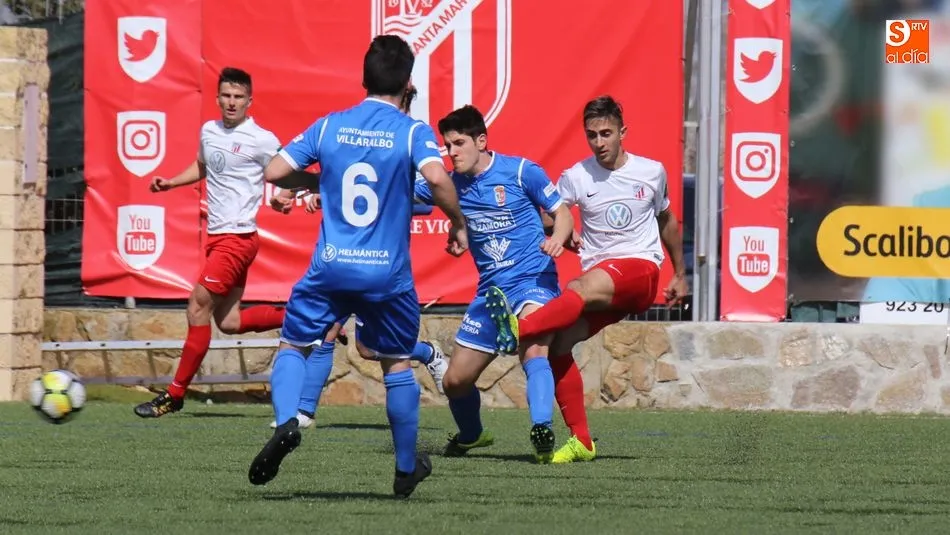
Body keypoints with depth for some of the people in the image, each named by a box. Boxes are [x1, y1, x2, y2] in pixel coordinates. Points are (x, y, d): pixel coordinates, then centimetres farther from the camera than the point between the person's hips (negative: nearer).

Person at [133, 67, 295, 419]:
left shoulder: (261, 140, -10)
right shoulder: (209, 131, 11)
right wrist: (169, 183, 16)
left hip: (238, 236, -8)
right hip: (217, 235, 8)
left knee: (198, 307, -11)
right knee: (228, 322, 8)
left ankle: (175, 395, -5)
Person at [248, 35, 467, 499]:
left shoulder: (329, 126, 4)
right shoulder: (412, 132, -4)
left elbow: (272, 172, 3)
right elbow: (437, 178, -23)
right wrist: (459, 225, -6)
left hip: (330, 268, 1)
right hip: (387, 274, -1)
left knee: (292, 346, 16)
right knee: (397, 363, 18)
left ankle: (286, 422, -13)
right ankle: (407, 469, 24)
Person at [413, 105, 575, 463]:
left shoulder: (520, 171, -7)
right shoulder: (450, 184, 5)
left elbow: (562, 212, -1)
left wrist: (557, 239, -24)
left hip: (532, 281, -6)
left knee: (533, 349, -36)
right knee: (455, 381, 9)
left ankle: (542, 433, -47)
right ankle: (470, 435, 39)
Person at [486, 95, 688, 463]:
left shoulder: (652, 172, 8)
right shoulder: (576, 177, 5)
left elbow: (666, 221, 25)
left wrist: (680, 275, 31)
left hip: (641, 270, -3)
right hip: (597, 275, 3)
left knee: (584, 286, -37)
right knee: (558, 343, -18)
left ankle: (519, 330, -57)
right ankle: (581, 442, -13)